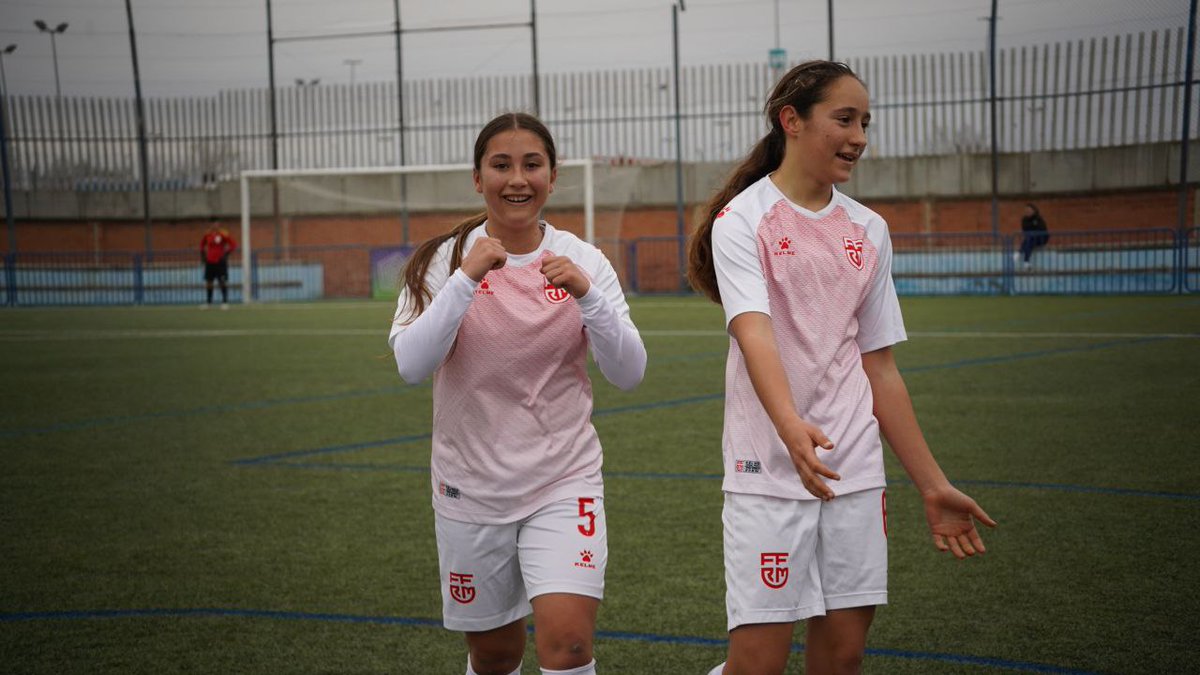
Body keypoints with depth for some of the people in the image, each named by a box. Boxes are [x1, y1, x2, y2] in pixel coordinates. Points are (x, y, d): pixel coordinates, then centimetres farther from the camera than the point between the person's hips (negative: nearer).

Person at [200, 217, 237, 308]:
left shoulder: (223, 234, -10)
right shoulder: (207, 234, 5)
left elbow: (233, 244, -10)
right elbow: (202, 243, 24)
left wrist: (226, 254, -15)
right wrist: (202, 254, 14)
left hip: (220, 262, -5)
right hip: (209, 262, 5)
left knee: (223, 282, -7)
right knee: (208, 282, 7)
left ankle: (225, 302, -3)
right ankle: (208, 302, 17)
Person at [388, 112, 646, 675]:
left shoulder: (584, 261, -1)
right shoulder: (445, 260, -4)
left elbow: (629, 373, -8)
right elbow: (411, 364, -17)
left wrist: (586, 294, -22)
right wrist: (467, 279, -25)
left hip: (563, 481, 0)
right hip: (471, 486, 0)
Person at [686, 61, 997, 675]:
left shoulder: (869, 231, 11)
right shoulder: (741, 220, -5)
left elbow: (880, 367, 14)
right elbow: (753, 332, -21)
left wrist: (932, 486, 12)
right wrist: (792, 426, -39)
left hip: (855, 471, 5)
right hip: (769, 471, -5)